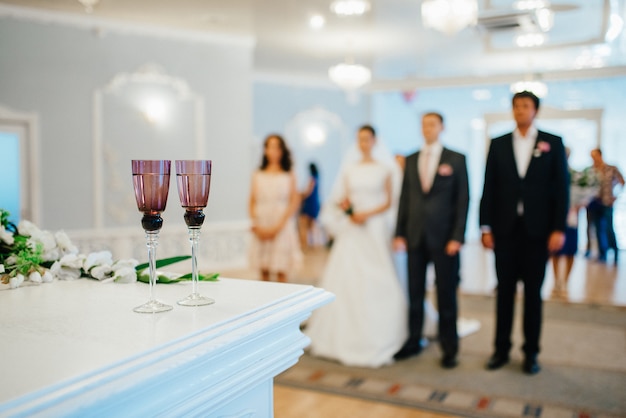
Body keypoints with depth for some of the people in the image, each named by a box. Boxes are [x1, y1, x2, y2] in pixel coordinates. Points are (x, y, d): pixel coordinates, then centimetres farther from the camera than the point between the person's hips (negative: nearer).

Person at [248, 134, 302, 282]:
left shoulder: (289, 175, 4)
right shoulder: (257, 175, 10)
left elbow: (294, 201, -2)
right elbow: (252, 201, 9)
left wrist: (278, 226, -11)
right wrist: (256, 225, -5)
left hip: (282, 226, -2)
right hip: (261, 228, 2)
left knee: (281, 271, -4)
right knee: (263, 269, 5)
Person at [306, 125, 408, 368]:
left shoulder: (385, 168, 3)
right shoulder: (349, 168, 11)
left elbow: (389, 202, 0)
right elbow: (343, 198, 14)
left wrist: (367, 214, -12)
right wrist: (344, 206, -8)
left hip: (375, 228, -3)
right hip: (351, 229, 3)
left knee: (375, 282, -4)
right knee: (344, 279, -1)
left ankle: (375, 337, 7)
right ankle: (343, 335, 11)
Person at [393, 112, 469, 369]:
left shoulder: (456, 159, 1)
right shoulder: (411, 160, 11)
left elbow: (463, 200, -3)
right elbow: (404, 198, 10)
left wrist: (457, 237, -10)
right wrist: (400, 233, 4)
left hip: (444, 237, -3)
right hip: (415, 235, 3)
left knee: (446, 293, 5)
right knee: (415, 292, 8)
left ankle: (449, 348, 17)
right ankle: (413, 341, 21)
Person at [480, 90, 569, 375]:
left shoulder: (552, 143, 3)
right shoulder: (498, 144, 7)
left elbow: (561, 188, 0)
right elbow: (489, 188, 5)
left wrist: (559, 229, -7)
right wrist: (486, 228, -1)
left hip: (537, 230, -1)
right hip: (505, 229, 1)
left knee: (533, 292, 7)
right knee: (504, 290, 6)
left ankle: (531, 352, 18)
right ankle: (501, 349, 17)